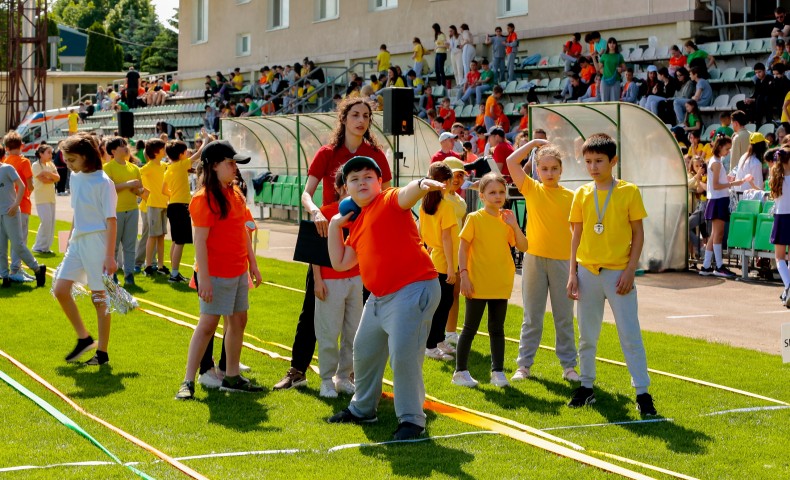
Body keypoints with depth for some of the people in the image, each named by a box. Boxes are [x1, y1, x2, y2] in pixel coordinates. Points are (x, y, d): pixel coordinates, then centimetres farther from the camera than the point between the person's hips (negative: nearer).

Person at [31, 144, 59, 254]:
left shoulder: (51, 165, 11)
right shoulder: (36, 165, -7)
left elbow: (58, 178, -2)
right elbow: (43, 180, -17)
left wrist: (49, 173, -18)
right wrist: (53, 178, -3)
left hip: (51, 197, 7)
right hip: (41, 198, -7)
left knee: (51, 222, 5)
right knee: (46, 221, -13)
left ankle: (46, 246, 13)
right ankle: (39, 247, -3)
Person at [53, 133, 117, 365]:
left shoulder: (102, 182, -14)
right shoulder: (75, 178, 8)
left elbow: (111, 220, -15)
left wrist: (110, 256, -18)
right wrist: (69, 239, 19)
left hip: (97, 242, -8)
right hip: (77, 241, 8)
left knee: (100, 297, 0)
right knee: (60, 289, 4)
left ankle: (102, 352, 10)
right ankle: (84, 338, 17)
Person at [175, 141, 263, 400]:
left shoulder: (235, 193, 11)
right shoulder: (204, 198, -14)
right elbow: (200, 240, -18)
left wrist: (252, 263, 16)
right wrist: (204, 278, -21)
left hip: (239, 271, 8)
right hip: (217, 272, -8)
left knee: (238, 320, 12)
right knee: (208, 323, -7)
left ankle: (232, 377, 23)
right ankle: (188, 381, -2)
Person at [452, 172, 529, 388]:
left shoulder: (507, 219, 6)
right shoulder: (474, 218, -6)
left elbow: (523, 247, 3)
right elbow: (463, 248, -7)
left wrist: (514, 225, -9)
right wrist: (464, 275, -14)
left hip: (501, 285, 4)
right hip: (478, 285, -4)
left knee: (497, 329, 11)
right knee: (470, 328, 4)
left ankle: (498, 371, 18)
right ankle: (461, 371, 12)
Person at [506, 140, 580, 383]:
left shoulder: (570, 197, 2)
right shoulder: (531, 189, 2)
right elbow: (511, 161, -5)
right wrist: (534, 142, 1)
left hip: (562, 260, 0)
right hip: (534, 259, 0)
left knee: (564, 317, 7)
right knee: (532, 317, 7)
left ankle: (569, 365, 15)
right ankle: (524, 365, 13)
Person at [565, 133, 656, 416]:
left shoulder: (628, 191, -4)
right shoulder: (582, 194, 5)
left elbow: (638, 233, -2)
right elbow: (577, 235, 8)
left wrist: (630, 270, -10)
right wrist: (572, 273, 3)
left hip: (618, 273, -3)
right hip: (587, 272, 4)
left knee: (630, 334, -3)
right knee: (587, 335, 12)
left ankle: (642, 392, 1)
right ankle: (586, 387, 23)